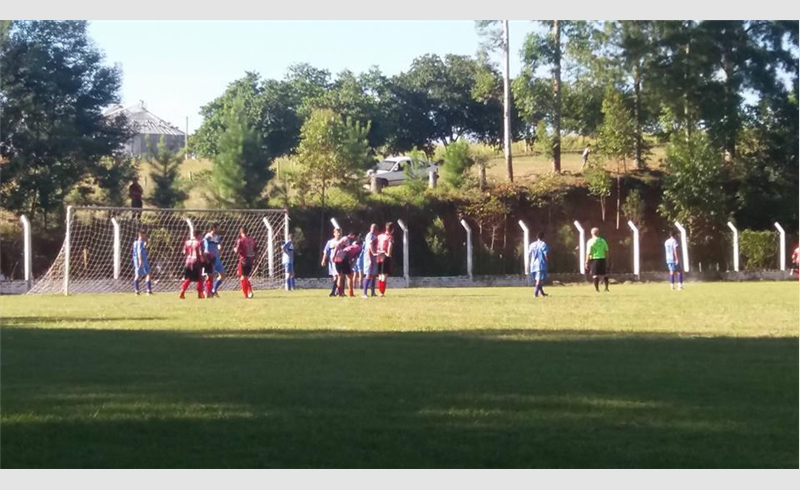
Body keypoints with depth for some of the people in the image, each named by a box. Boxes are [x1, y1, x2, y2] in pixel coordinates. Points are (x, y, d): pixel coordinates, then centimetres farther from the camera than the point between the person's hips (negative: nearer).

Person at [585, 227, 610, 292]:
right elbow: (606, 251, 8)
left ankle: (597, 289, -5)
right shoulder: (603, 241, 7)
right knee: (604, 274, 14)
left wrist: (587, 263, -6)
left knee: (595, 275, -1)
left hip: (594, 259, -4)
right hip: (602, 258, 4)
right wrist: (606, 259, 17)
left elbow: (588, 253, -10)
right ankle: (606, 288, 18)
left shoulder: (590, 242, -7)